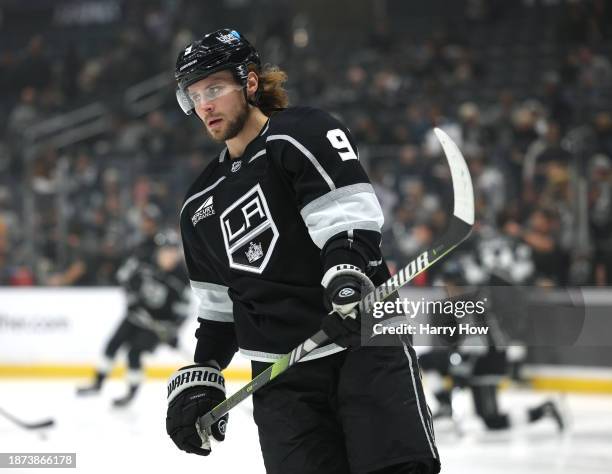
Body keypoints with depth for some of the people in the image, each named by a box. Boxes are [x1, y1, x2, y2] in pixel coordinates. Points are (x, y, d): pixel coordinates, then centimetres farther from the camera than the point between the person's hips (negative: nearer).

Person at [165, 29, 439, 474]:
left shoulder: (304, 133, -2)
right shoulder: (202, 207, 19)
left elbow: (351, 216, -17)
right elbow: (218, 305, 25)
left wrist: (346, 282, -33)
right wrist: (199, 376, 16)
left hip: (364, 343, -5)